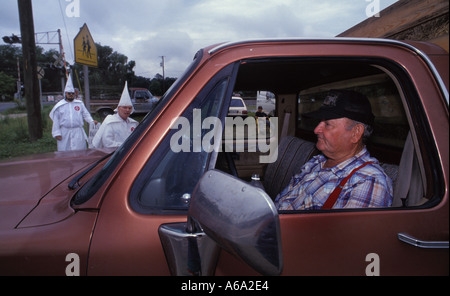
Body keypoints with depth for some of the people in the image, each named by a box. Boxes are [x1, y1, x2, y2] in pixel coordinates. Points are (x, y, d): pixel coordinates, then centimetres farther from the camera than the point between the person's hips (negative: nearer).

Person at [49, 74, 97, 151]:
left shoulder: (80, 103, 10)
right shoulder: (59, 105, 7)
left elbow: (86, 115, 12)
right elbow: (56, 120, 7)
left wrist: (92, 121, -7)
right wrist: (57, 133, 0)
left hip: (78, 132, 0)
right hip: (64, 133, 0)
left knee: (80, 150, -2)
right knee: (64, 150, 2)